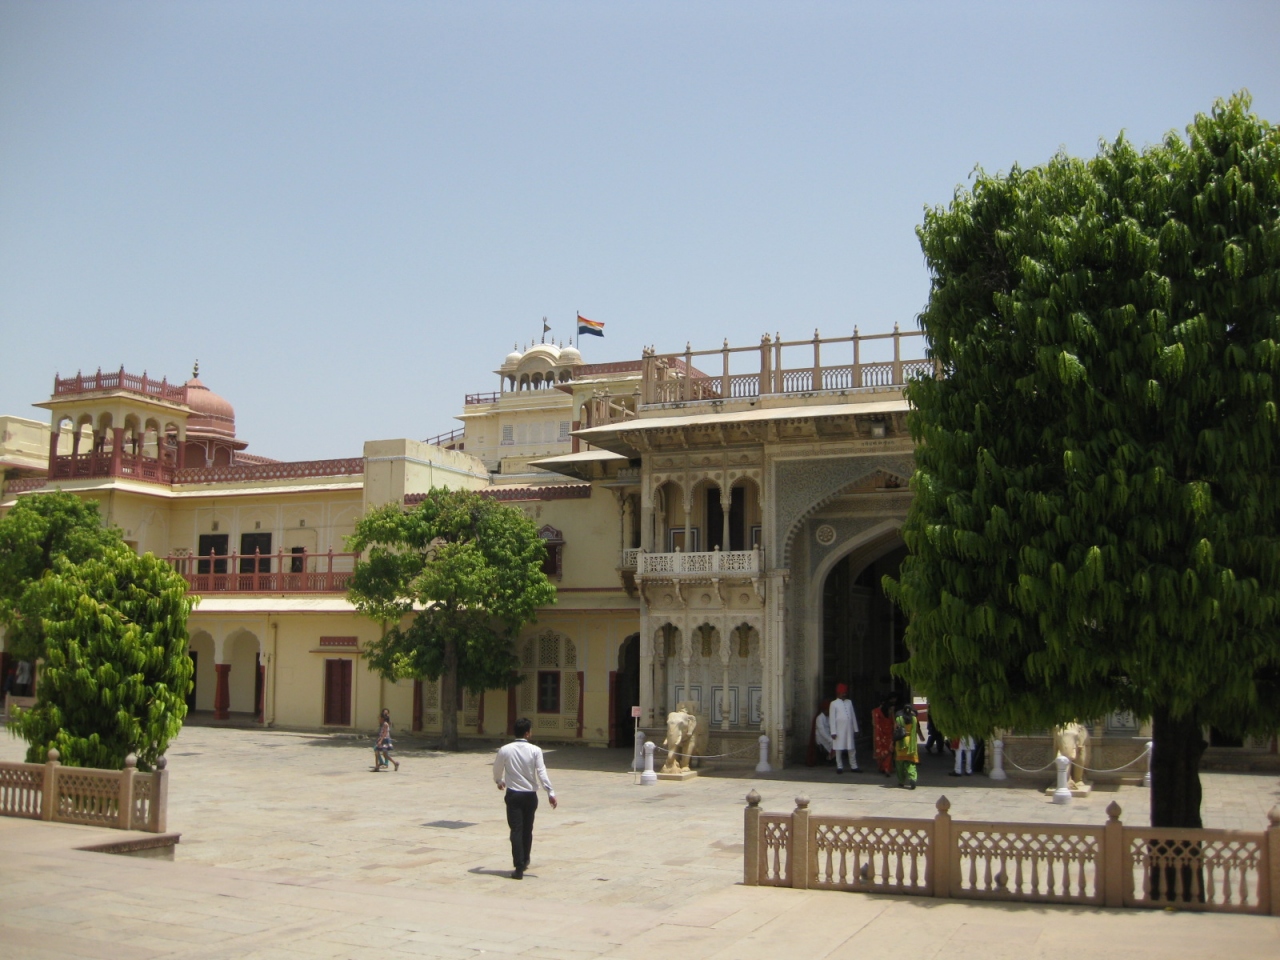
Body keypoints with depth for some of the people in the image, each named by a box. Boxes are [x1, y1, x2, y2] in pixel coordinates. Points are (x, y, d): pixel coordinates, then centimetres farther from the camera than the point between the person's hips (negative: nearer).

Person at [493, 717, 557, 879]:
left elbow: (497, 769, 10)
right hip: (530, 795, 1)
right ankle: (524, 861, 33)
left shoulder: (505, 750, -4)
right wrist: (550, 792, -13)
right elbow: (542, 773, -15)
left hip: (513, 794, -1)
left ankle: (519, 868, -9)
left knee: (516, 830, -1)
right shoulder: (535, 750, -8)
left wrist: (499, 781, 31)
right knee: (527, 829, 18)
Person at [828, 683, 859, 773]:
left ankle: (853, 767, 13)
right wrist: (833, 732, -10)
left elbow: (853, 716, 13)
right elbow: (832, 718, -6)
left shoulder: (849, 702, 11)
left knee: (852, 749, 6)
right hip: (839, 730, -4)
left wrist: (855, 729, 12)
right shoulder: (834, 703, -3)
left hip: (849, 730, 4)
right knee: (838, 749, 1)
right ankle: (839, 767, 10)